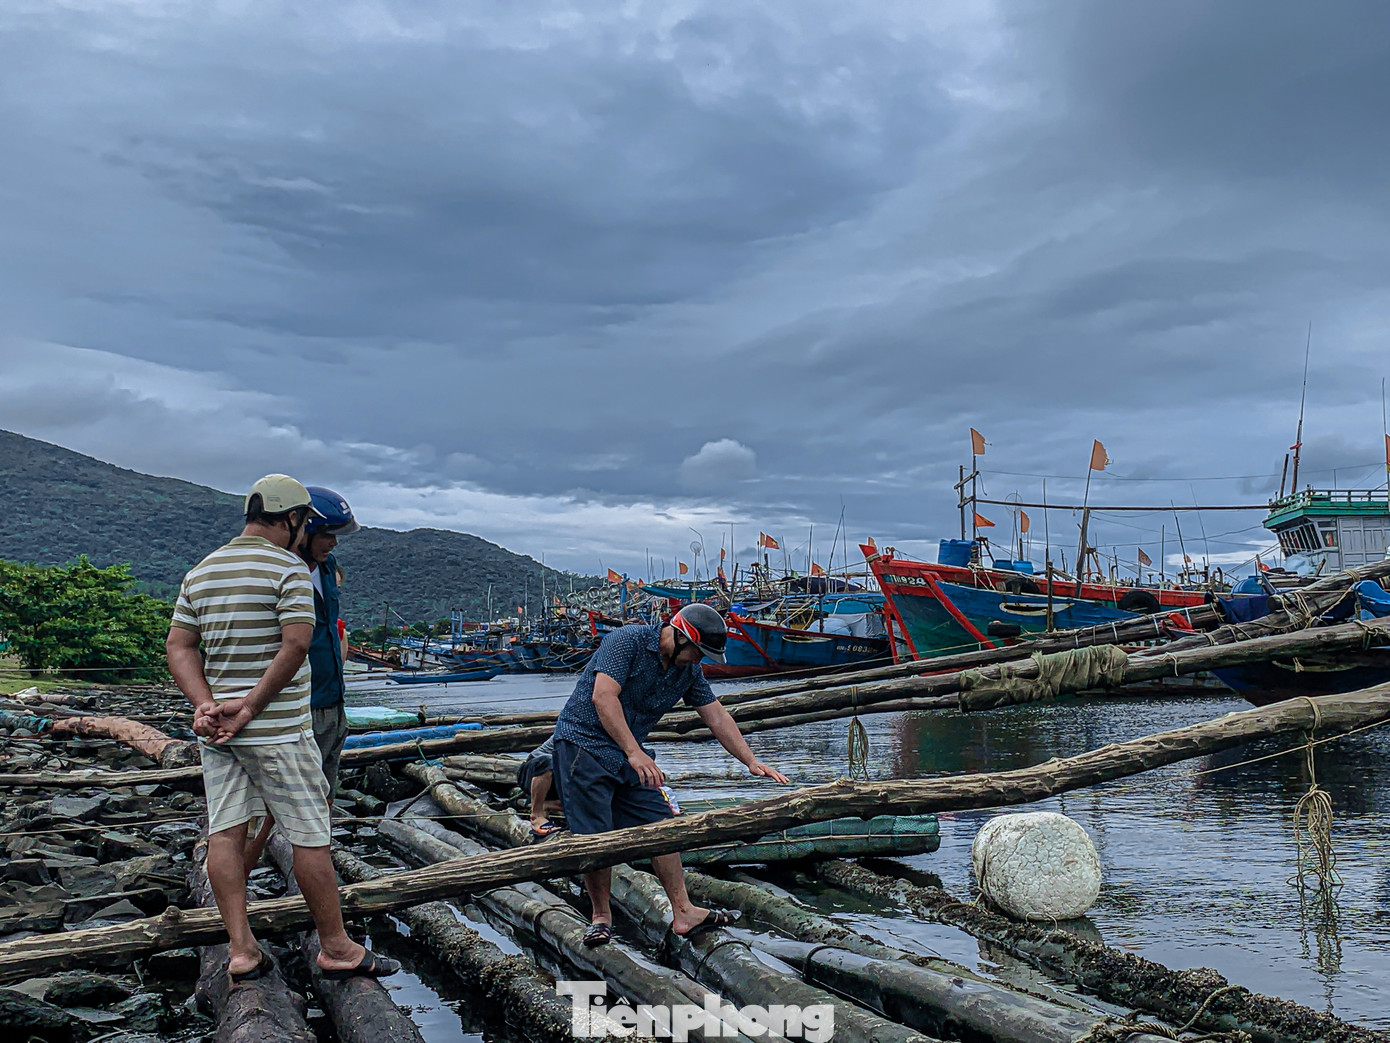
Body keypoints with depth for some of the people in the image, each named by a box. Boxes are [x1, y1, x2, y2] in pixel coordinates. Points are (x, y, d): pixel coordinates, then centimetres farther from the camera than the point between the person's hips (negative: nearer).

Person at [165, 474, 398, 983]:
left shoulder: (200, 572, 13)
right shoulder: (289, 569, -9)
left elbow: (179, 645, 7)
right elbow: (295, 644, -20)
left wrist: (206, 705, -4)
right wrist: (251, 707, -16)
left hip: (216, 730, 7)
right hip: (277, 731, -7)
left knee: (224, 832, 8)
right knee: (310, 835, 1)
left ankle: (241, 950, 10)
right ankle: (335, 948, 9)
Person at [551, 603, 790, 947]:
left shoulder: (688, 671, 6)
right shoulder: (627, 641, -18)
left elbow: (717, 716, 10)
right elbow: (603, 698, -27)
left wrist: (751, 762, 3)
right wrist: (634, 753, -33)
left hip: (629, 754, 7)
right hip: (583, 743, -7)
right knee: (595, 838, -8)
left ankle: (683, 913, 6)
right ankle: (601, 915, 11)